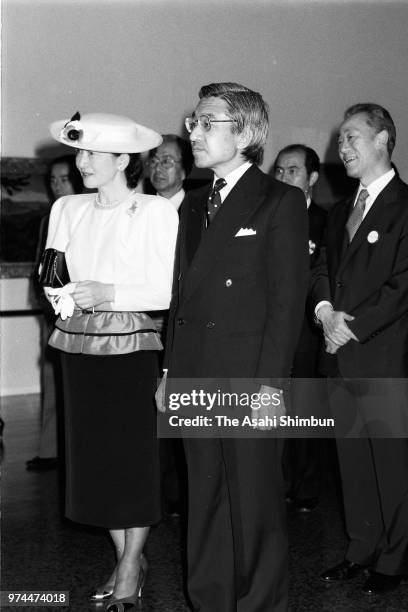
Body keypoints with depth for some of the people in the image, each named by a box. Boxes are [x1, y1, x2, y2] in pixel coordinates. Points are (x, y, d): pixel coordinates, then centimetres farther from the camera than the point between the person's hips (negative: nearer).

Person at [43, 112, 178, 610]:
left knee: (134, 456, 1)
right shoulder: (67, 209, 7)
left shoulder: (156, 212, -7)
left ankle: (131, 566, 19)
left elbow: (169, 289, -10)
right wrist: (60, 295, -8)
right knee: (93, 454, 10)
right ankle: (126, 560, 26)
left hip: (131, 345, -5)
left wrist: (109, 294, -19)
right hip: (78, 345, 5)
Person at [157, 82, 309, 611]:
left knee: (255, 503, 4)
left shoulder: (280, 202, -5)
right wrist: (171, 373, 9)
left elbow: (287, 300, -9)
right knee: (204, 499, 14)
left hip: (249, 382, -6)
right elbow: (181, 294, 14)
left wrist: (271, 383, -15)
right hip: (194, 380, 6)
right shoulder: (193, 204, 15)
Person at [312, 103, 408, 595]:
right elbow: (322, 269, 16)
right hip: (342, 360, 7)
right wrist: (326, 310, -4)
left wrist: (353, 325, -15)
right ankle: (361, 550, 26)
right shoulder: (340, 212, 18)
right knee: (352, 462, 13)